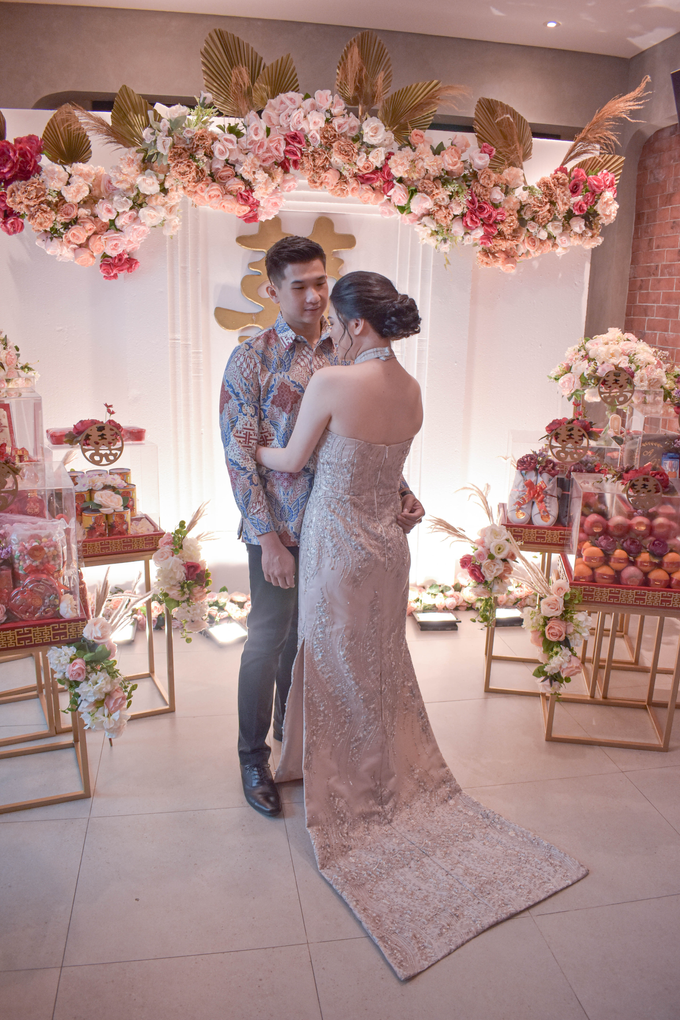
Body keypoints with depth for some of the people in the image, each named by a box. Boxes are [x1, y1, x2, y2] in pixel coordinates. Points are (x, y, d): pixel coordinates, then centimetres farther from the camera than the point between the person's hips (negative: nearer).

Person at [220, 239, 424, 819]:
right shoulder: (252, 359, -9)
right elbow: (240, 455, -13)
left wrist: (400, 492, -5)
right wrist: (267, 538, -18)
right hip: (280, 529, -4)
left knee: (308, 633, 19)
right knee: (268, 639, 8)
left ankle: (293, 730, 42)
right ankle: (253, 757, 28)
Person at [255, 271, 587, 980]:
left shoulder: (332, 383, -20)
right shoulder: (412, 391, 0)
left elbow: (291, 461, -8)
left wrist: (248, 448, 12)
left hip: (337, 549, -6)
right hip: (387, 545, 7)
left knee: (338, 671, 12)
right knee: (382, 667, 21)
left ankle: (350, 794, 31)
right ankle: (397, 783, 40)